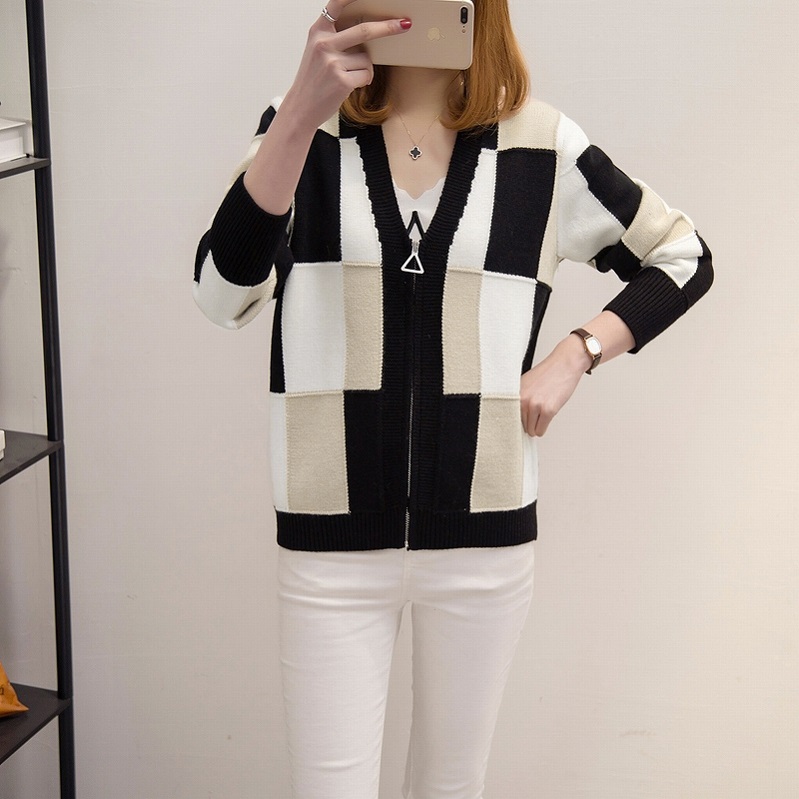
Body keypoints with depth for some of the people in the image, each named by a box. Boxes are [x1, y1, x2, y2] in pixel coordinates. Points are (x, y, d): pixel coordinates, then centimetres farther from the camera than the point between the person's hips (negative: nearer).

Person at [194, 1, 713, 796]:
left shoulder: (540, 146, -1)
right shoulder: (300, 126, -2)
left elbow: (682, 258, 12)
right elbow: (224, 294, -18)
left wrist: (574, 355, -3)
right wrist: (302, 112, -29)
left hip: (484, 533, 1)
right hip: (331, 537, -1)